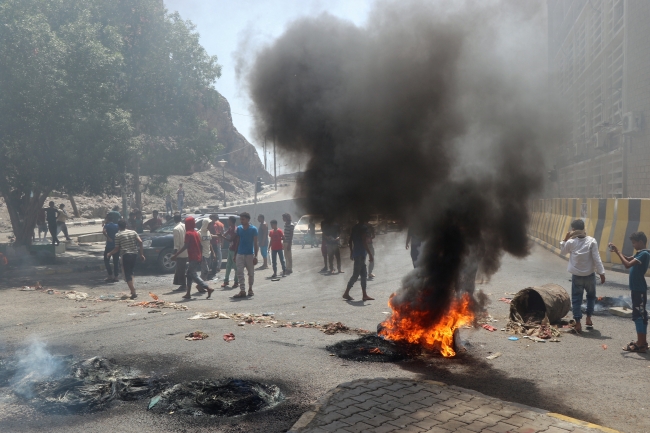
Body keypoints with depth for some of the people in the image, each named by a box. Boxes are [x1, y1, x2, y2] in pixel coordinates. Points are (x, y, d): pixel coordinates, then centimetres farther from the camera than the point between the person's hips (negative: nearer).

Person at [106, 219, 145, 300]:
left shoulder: (118, 235, -1)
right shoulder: (133, 232, 10)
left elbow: (117, 249, -1)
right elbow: (140, 242, 0)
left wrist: (109, 254, 17)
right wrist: (141, 254, 5)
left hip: (126, 255, -5)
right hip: (134, 255, 5)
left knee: (127, 275, -2)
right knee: (130, 273, 23)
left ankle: (133, 293, -11)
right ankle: (133, 288, 14)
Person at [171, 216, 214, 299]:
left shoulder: (188, 233, -11)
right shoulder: (196, 233, 13)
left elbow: (185, 246, -18)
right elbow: (200, 246, 15)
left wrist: (175, 255, -17)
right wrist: (201, 256, 22)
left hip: (193, 258, -9)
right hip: (198, 257, 9)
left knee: (194, 276, -6)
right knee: (189, 274, 15)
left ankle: (208, 288, -16)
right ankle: (188, 293, 16)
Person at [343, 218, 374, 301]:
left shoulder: (354, 227, 12)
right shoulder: (364, 228, -14)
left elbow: (350, 241, 15)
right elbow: (364, 243, -20)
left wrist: (351, 252, 22)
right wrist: (370, 254, -17)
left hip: (356, 253, 9)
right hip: (361, 254, -9)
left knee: (363, 275, 11)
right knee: (355, 275, -3)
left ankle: (365, 295, 13)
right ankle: (346, 293, 2)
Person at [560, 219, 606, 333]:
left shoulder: (571, 242, -9)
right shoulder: (591, 241, -11)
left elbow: (562, 251, 11)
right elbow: (597, 259, -11)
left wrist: (566, 238, 9)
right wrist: (601, 273, -6)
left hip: (576, 276, 0)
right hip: (589, 275, 1)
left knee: (576, 299, 6)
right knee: (591, 296, 24)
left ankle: (578, 324, 3)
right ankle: (588, 318, 25)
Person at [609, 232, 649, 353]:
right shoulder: (640, 253, 12)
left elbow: (627, 265, -26)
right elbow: (628, 259, 24)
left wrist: (617, 252, -18)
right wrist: (617, 251, 7)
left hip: (639, 289, -10)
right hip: (637, 289, 10)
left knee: (639, 315, -7)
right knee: (640, 315, 14)